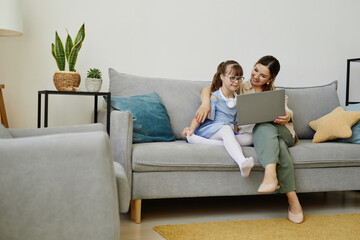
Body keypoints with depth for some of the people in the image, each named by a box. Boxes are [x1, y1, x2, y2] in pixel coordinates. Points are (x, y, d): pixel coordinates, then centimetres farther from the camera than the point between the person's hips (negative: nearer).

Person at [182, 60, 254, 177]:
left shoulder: (237, 100, 20)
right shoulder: (215, 98, 1)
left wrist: (234, 136, 7)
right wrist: (191, 128, -26)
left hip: (228, 133, 6)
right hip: (208, 130, -5)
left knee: (248, 138, -22)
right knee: (226, 128, -39)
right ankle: (242, 162, -59)